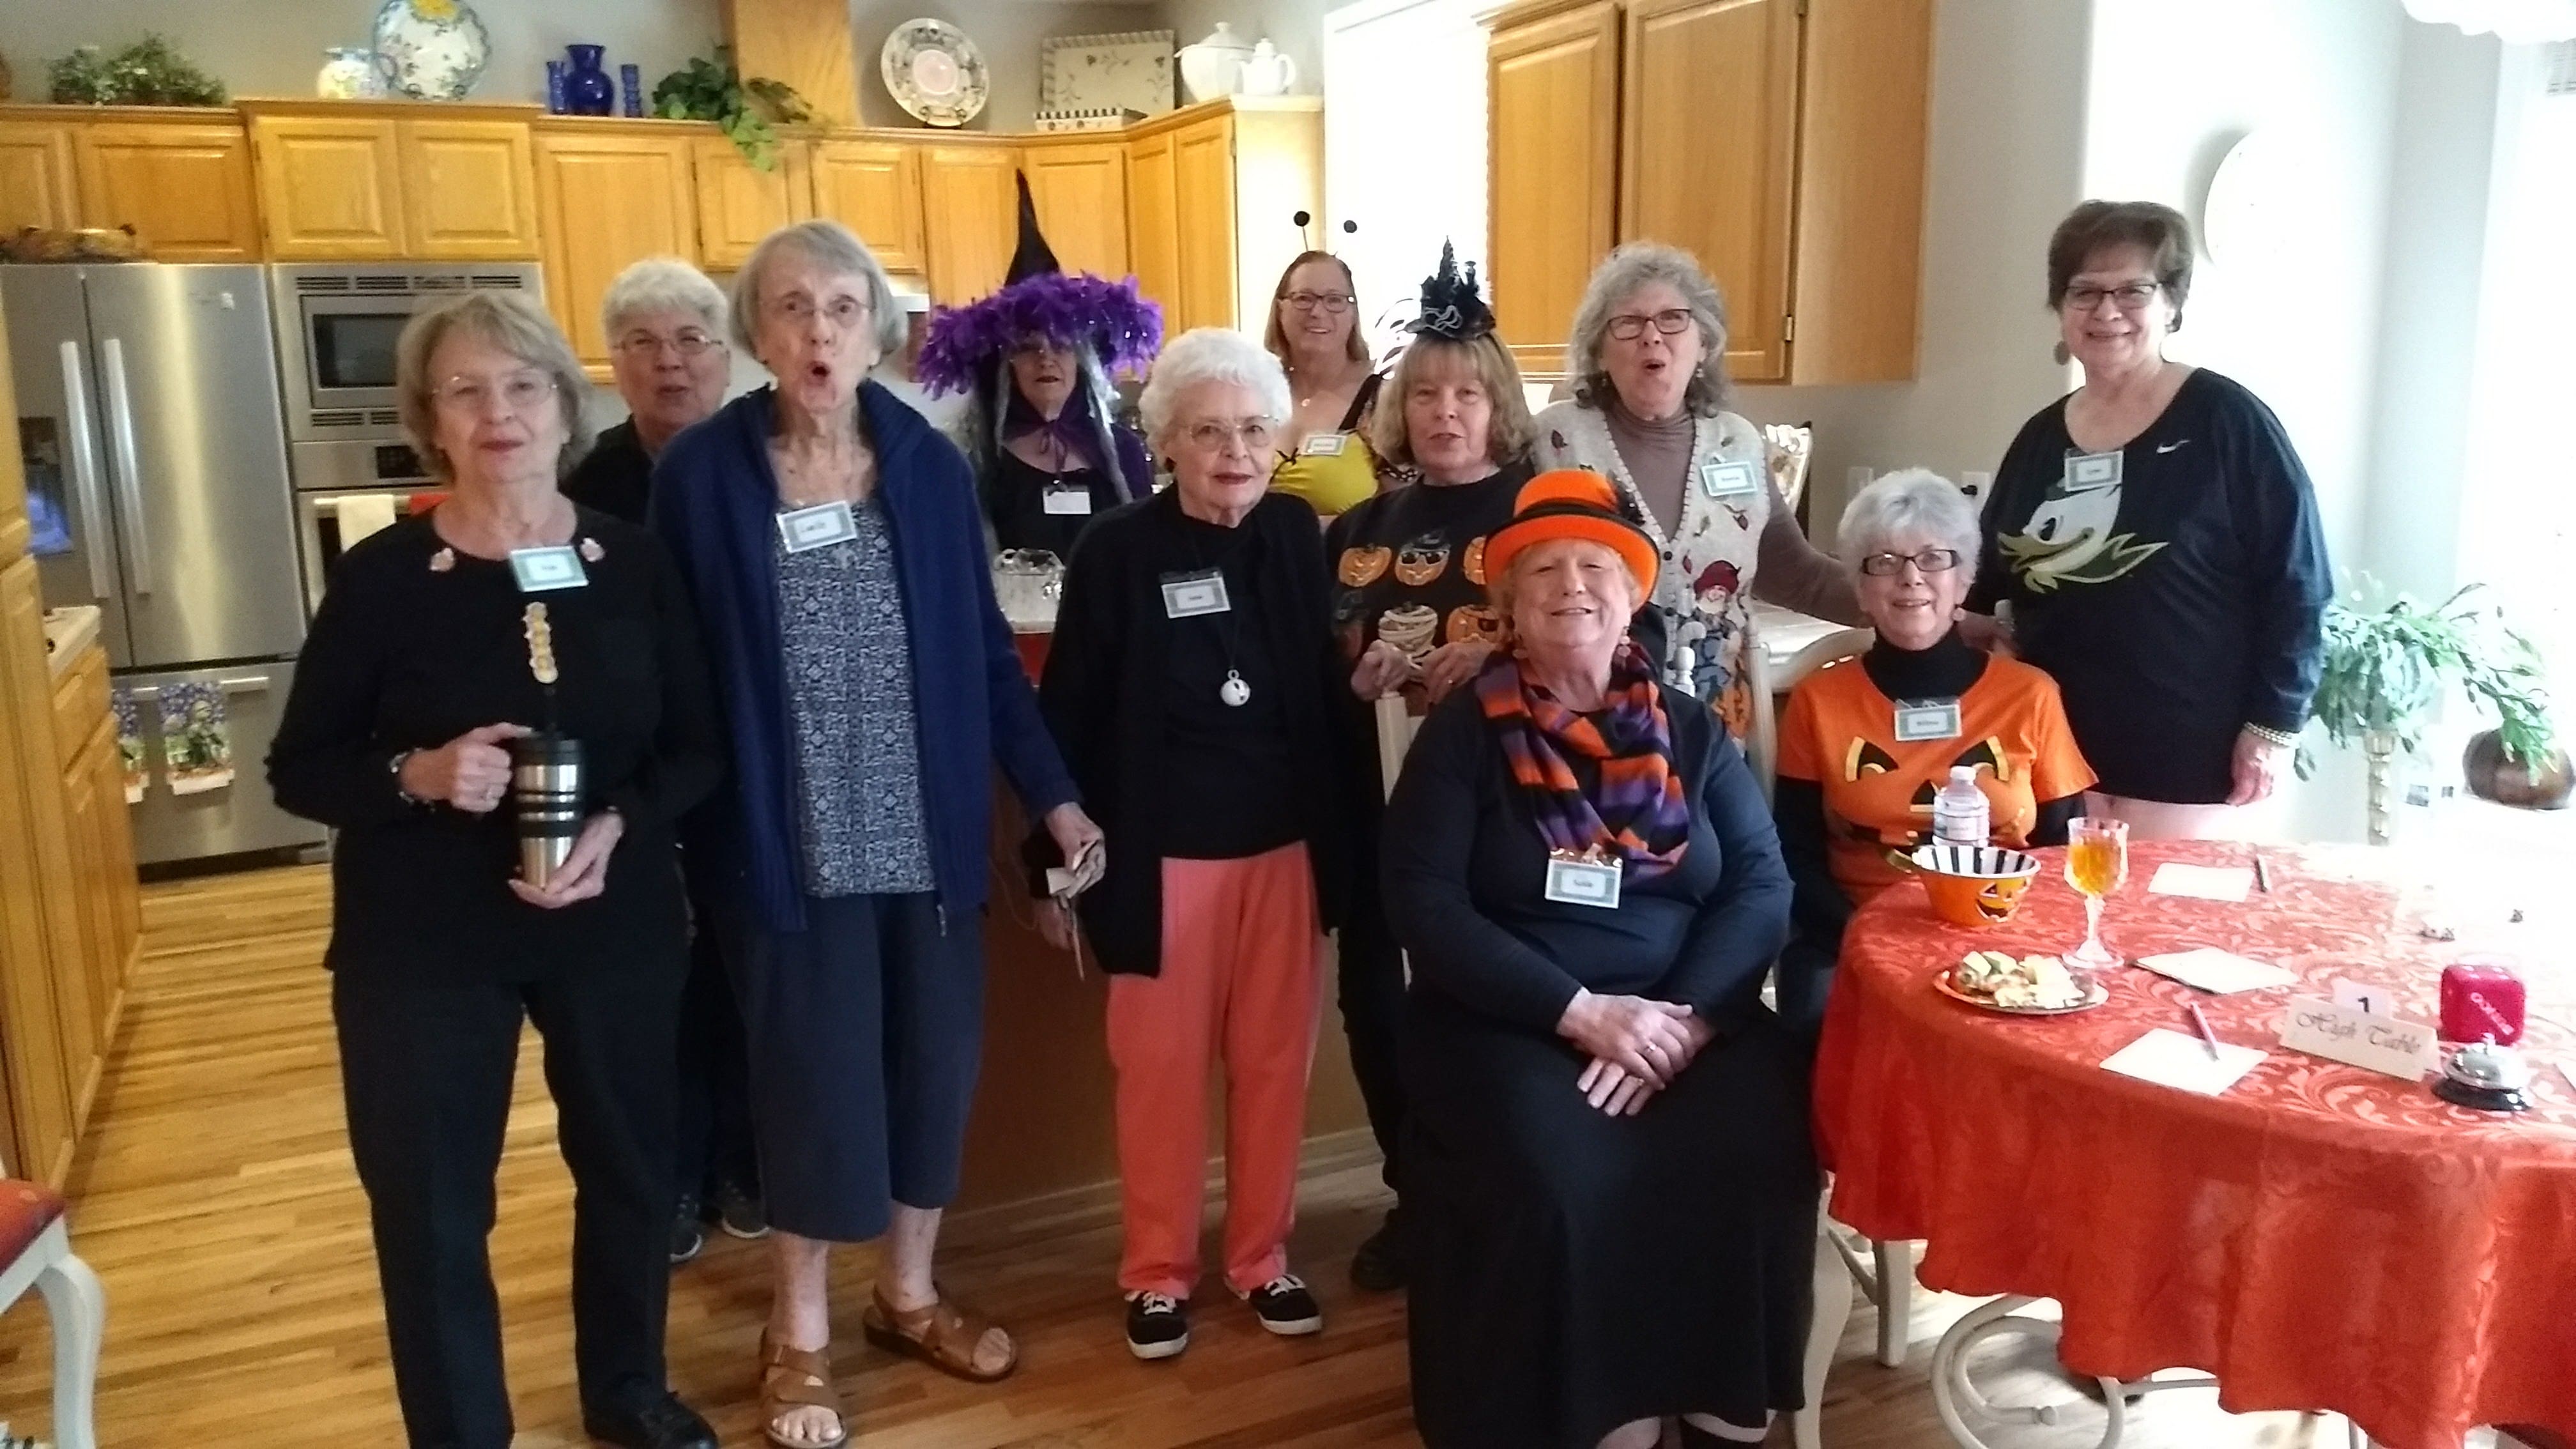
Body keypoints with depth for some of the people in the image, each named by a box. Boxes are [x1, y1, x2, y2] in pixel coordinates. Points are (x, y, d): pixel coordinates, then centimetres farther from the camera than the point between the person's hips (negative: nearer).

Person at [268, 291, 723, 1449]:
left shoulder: (635, 562, -3)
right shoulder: (381, 577, -9)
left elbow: (699, 744, 0)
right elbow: (298, 770, -4)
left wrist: (619, 825, -18)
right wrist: (416, 775, -23)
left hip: (618, 924, 3)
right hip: (422, 943, -2)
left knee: (629, 1165, 17)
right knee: (430, 1204, 7)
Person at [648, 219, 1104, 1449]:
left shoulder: (930, 464, 1)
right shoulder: (701, 473, -6)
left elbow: (985, 651, 4)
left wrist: (1055, 797, 1)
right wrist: (673, 844, -5)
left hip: (929, 833, 3)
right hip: (793, 841, -3)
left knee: (934, 1059, 11)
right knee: (815, 1077, 6)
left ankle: (909, 1293, 34)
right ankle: (797, 1333, 28)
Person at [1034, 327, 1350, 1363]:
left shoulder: (1298, 535, -1)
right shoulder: (1117, 551, -10)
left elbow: (1327, 681, 4)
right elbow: (1068, 713, -7)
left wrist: (1340, 832, 4)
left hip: (1283, 842, 3)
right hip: (1160, 850, -3)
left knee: (1275, 1058, 13)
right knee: (1160, 1066, 10)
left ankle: (1262, 1258, 31)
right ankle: (1157, 1271, 27)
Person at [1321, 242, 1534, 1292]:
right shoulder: (1360, 529, 11)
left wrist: (1499, 652, -22)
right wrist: (1355, 676, -8)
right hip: (1384, 800, 4)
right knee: (1373, 1001, 8)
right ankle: (1417, 1194, 28)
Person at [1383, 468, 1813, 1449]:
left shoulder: (1688, 730, 9)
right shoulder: (1464, 733, 1)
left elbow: (1761, 887, 2)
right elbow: (1426, 907, -8)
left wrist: (1683, 1016, -15)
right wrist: (1582, 1010, -16)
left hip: (1682, 1014, 3)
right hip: (1508, 1022, -2)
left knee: (1759, 1154, -23)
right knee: (1556, 1181, -29)